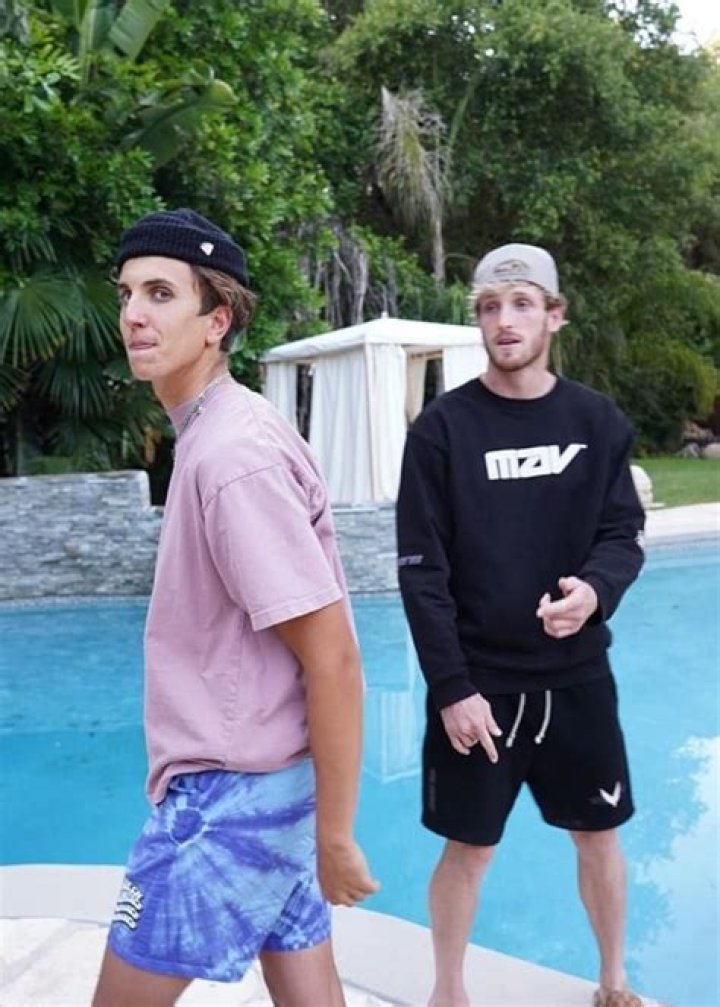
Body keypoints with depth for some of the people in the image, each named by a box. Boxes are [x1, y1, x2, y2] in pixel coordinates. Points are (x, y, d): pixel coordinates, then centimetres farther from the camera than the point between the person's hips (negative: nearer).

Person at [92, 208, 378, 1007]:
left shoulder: (233, 456, -22)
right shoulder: (211, 434, 9)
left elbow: (333, 659, -23)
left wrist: (334, 837, -16)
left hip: (232, 792, -9)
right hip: (249, 777, 9)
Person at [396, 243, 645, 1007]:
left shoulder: (598, 420, 1)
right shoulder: (443, 428, -8)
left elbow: (623, 535, 1)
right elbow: (421, 571, -9)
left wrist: (594, 590, -22)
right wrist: (452, 687, -14)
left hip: (578, 677, 3)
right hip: (478, 681, -2)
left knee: (599, 837, 16)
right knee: (468, 848, 9)